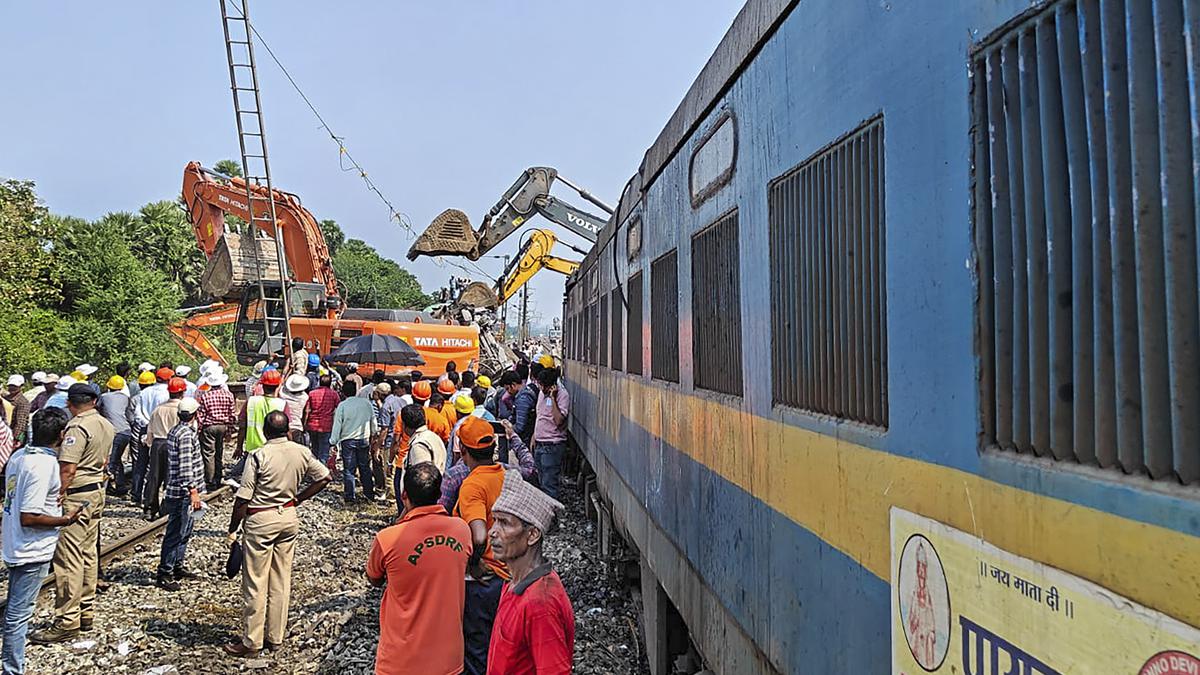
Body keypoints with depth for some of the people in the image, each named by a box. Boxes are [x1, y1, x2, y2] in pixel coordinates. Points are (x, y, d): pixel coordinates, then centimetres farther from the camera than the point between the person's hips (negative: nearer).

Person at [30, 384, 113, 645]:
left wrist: (55, 497, -17)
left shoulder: (77, 428, -18)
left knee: (68, 558, -5)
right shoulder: (106, 425, 10)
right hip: (97, 492, 9)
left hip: (75, 496, -9)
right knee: (89, 554, 14)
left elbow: (67, 469, -22)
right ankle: (86, 612, 22)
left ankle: (67, 621, -2)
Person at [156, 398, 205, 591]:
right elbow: (185, 466, -24)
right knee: (176, 533, -5)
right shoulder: (186, 434, -18)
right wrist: (193, 490, -24)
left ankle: (177, 567, 27)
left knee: (184, 532, 18)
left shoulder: (176, 430, 13)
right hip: (183, 491, -10)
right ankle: (164, 574, 0)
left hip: (177, 490, 10)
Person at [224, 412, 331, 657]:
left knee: (255, 583, 5)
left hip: (261, 520, -5)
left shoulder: (259, 456, -17)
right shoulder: (301, 452, -3)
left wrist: (233, 529, -3)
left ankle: (251, 641, 13)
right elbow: (324, 477, 7)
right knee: (281, 580, 13)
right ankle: (276, 637, 21)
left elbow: (242, 499, -15)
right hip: (290, 517, 5)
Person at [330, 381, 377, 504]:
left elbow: (337, 425, -8)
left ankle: (349, 497, 8)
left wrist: (334, 441, -1)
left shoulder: (342, 405, -10)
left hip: (348, 440, -3)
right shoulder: (366, 403, 0)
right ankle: (369, 493, 20)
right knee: (365, 468, 14)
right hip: (364, 440, 3)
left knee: (348, 470, 5)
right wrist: (373, 434, 21)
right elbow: (374, 422, 7)